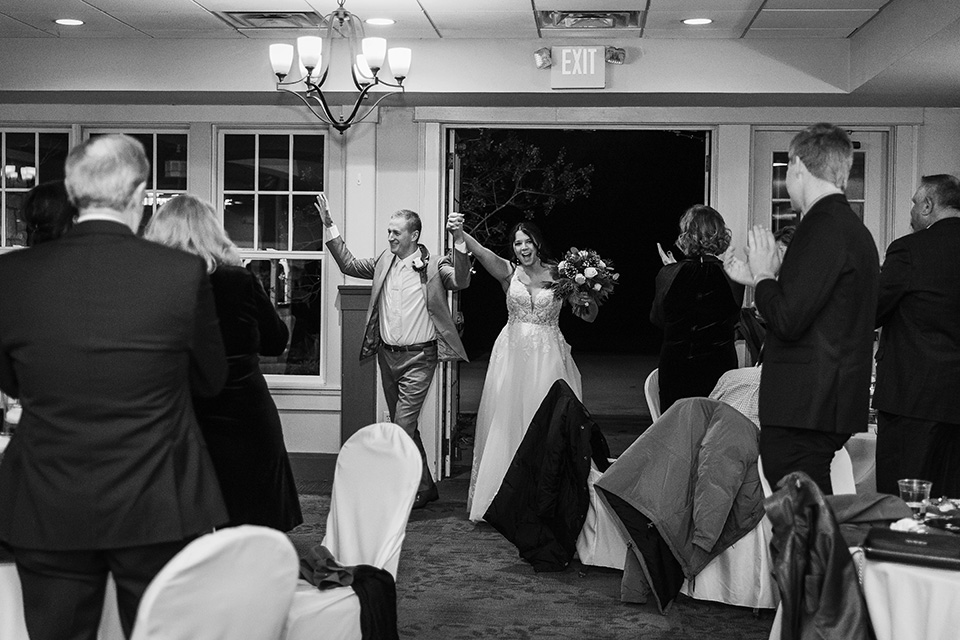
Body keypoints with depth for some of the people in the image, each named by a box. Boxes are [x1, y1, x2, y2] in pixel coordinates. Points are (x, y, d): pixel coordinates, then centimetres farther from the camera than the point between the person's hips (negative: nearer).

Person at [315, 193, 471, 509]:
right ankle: (425, 486, 28)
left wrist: (459, 241, -35)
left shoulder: (434, 266, -9)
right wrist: (331, 227, 9)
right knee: (404, 426, 15)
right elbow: (348, 264, 17)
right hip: (387, 355, 7)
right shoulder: (384, 262, 8)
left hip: (418, 357, -6)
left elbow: (460, 281, -24)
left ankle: (417, 490, 0)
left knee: (403, 425, -12)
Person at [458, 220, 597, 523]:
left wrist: (589, 299, -14)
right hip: (513, 353, 1)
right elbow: (480, 251, -17)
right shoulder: (509, 271, 3)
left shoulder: (558, 274, 4)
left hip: (548, 355, 0)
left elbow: (589, 317, 7)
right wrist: (460, 233, -35)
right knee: (507, 420, 2)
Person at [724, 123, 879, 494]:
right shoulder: (852, 227, 17)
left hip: (804, 408, -10)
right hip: (828, 406, 10)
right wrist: (758, 279, 21)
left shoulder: (824, 227, -15)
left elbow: (788, 320, -22)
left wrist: (763, 276, -4)